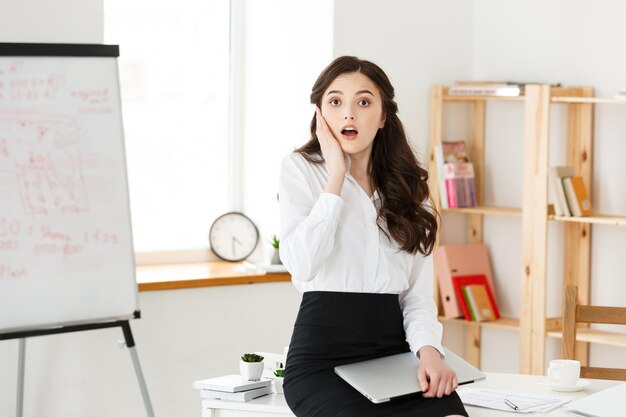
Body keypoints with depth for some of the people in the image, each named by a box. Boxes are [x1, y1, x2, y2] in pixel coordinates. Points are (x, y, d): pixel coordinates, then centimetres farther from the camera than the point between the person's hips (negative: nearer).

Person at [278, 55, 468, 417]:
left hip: (393, 349, 3)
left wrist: (428, 349, -8)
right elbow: (302, 265, -12)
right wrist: (336, 177, -8)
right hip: (322, 353, -3)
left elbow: (418, 292, 12)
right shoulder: (301, 169, 5)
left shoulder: (408, 185, 16)